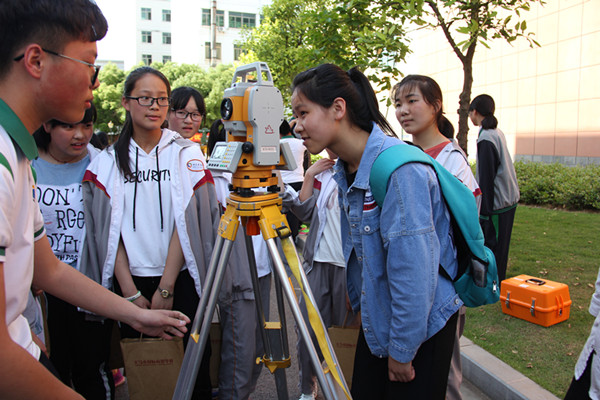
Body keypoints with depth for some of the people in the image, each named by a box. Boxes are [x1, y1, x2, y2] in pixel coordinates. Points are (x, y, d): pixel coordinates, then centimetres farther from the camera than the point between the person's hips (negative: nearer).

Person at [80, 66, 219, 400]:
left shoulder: (187, 154, 0)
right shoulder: (107, 162, 5)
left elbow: (186, 223, -7)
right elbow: (109, 230, 0)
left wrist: (165, 289, -11)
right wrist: (130, 292, -7)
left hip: (181, 278, -1)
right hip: (130, 281, 2)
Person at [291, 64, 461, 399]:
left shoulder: (400, 169, -27)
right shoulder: (345, 170, 1)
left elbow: (413, 268, -26)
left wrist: (401, 351, -18)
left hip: (422, 325, -8)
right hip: (375, 320, 8)